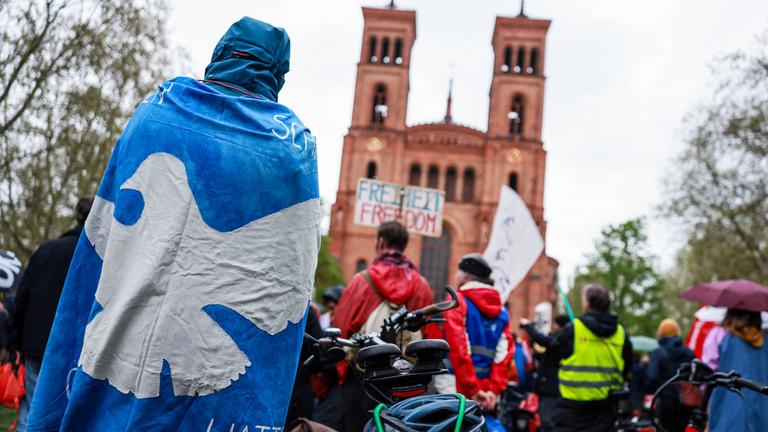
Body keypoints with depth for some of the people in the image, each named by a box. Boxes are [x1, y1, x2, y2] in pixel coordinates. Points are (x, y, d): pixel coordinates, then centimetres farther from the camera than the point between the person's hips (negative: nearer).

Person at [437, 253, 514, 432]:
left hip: (457, 390, -5)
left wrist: (473, 389, -12)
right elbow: (505, 354, 3)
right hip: (486, 395, 6)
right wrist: (494, 389, -2)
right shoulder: (501, 310, 14)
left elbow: (459, 349, -12)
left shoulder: (457, 301, -2)